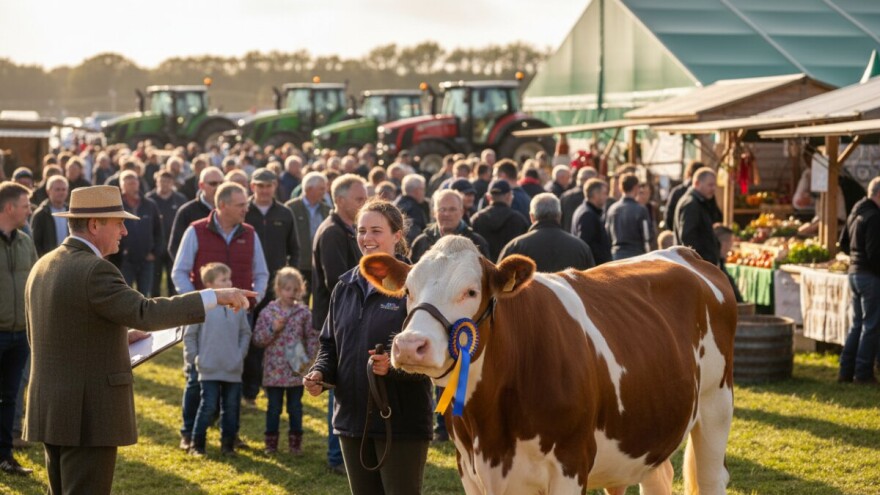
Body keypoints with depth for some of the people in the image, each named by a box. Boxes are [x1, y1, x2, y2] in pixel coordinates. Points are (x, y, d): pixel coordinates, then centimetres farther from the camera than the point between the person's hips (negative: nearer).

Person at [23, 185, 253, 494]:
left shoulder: (43, 267, 11)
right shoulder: (94, 271, -18)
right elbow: (146, 314, -29)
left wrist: (118, 337, 17)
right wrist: (214, 297, -25)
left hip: (52, 411, 9)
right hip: (89, 414, -9)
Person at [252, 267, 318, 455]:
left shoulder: (304, 312, -1)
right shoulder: (268, 312, -3)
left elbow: (312, 336, 3)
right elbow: (258, 338, -3)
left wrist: (309, 358, -5)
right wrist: (273, 329, -17)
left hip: (296, 370, 1)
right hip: (274, 369, -1)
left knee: (295, 408, 10)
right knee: (274, 407, 8)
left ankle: (295, 442, 19)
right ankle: (271, 442, 16)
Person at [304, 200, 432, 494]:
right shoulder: (346, 286, 11)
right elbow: (330, 344, 18)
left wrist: (394, 364, -29)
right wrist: (320, 372, -1)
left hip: (402, 422, -7)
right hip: (352, 417, 7)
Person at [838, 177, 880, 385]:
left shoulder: (856, 213, 12)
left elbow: (843, 243, 20)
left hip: (855, 272, 9)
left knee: (857, 324, 15)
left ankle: (846, 371, 17)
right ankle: (863, 373, 1)